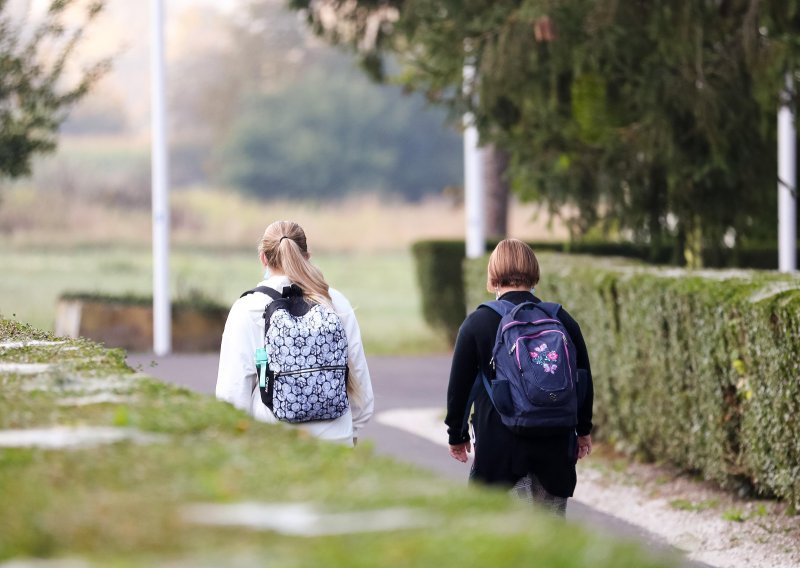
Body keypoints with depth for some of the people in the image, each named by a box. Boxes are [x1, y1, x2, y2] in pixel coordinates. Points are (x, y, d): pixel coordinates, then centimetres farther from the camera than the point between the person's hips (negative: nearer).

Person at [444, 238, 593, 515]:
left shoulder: (477, 323, -6)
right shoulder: (562, 320, 3)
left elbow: (459, 385, -1)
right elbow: (584, 379, 10)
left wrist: (457, 434, 13)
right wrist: (583, 429, 24)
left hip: (499, 445, -3)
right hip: (554, 446, 3)